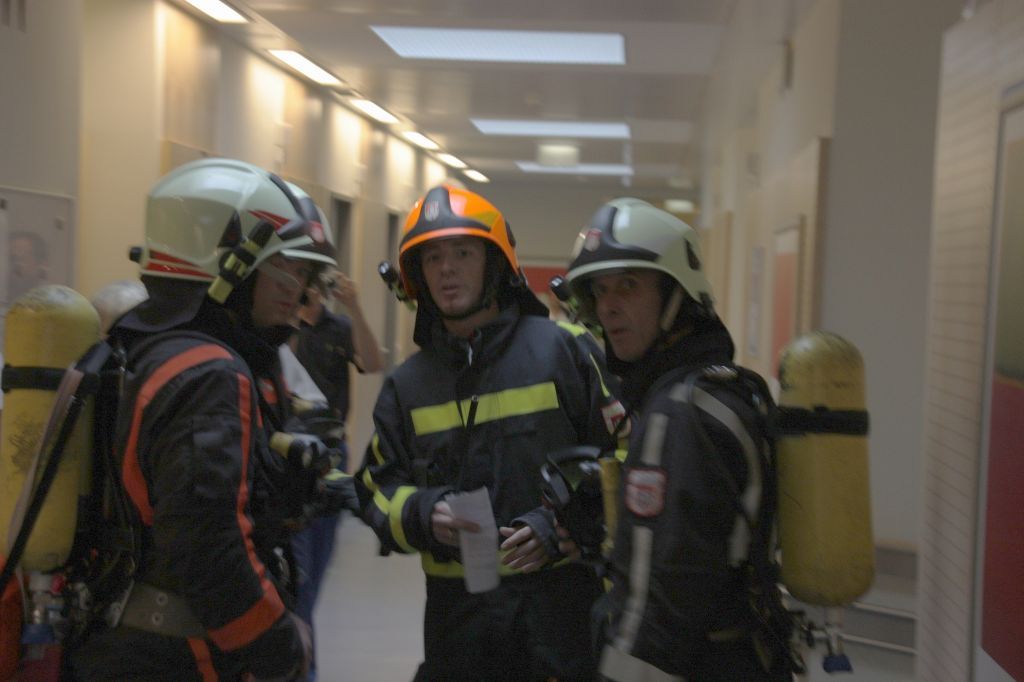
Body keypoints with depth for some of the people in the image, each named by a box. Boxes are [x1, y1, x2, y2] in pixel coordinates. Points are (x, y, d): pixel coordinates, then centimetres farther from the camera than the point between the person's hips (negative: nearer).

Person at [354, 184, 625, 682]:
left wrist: (562, 525, -14)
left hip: (560, 602, -3)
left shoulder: (563, 350, -3)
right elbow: (378, 490, 10)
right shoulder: (407, 385, 8)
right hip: (457, 609, 3)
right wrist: (422, 515, -12)